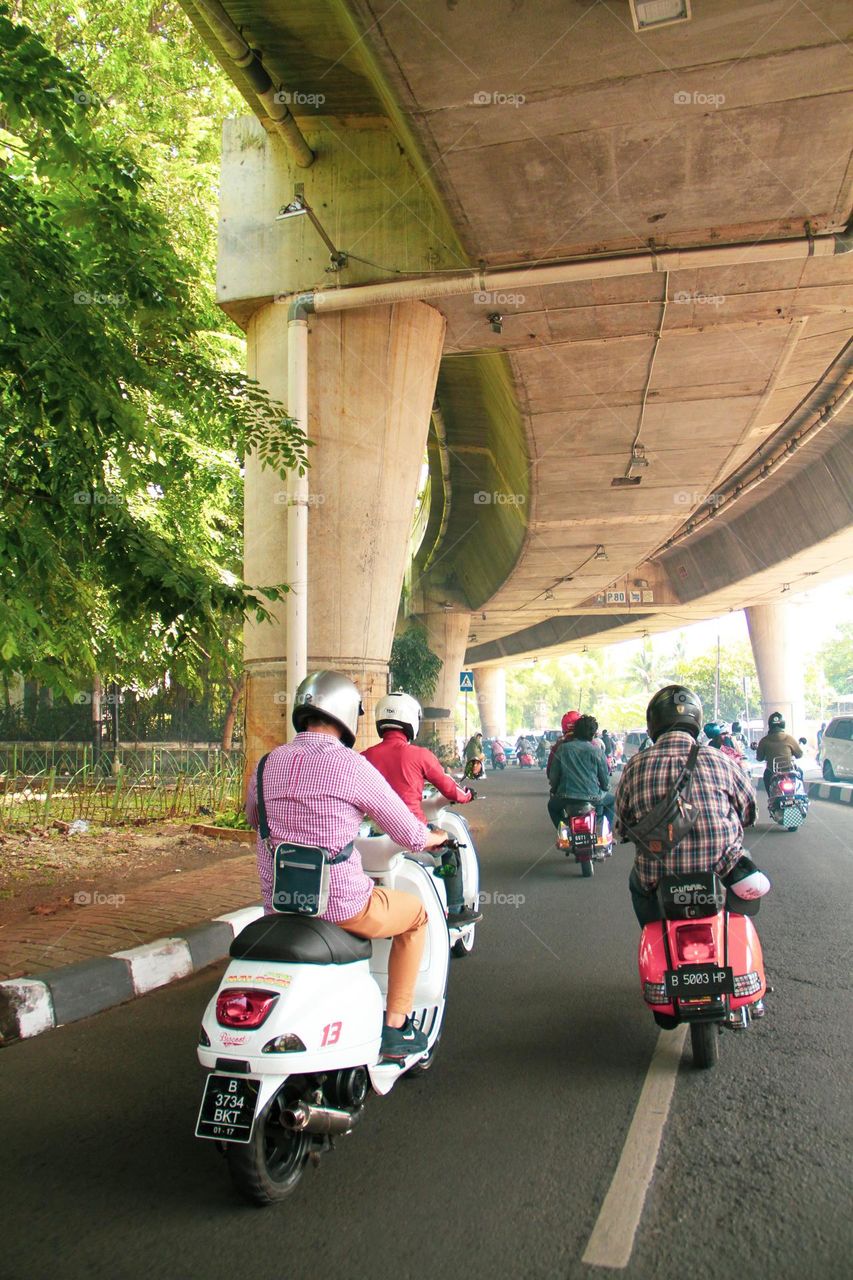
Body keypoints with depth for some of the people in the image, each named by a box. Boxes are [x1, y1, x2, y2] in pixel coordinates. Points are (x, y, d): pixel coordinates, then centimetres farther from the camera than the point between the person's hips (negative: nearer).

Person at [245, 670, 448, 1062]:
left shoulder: (267, 764, 2)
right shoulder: (353, 766, -14)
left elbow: (252, 817, 23)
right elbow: (410, 835, -6)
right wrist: (436, 837, 17)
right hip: (340, 906, -5)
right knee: (416, 913, 20)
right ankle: (395, 1029, 21)